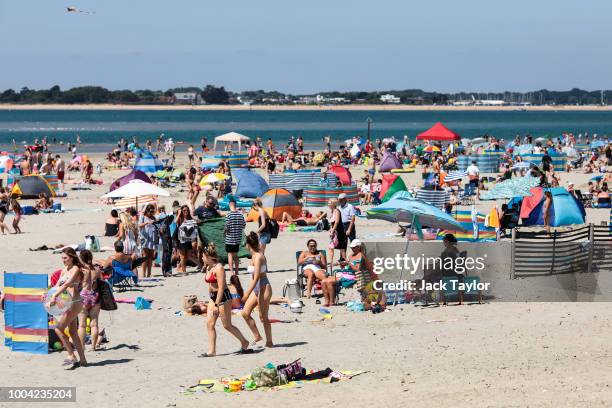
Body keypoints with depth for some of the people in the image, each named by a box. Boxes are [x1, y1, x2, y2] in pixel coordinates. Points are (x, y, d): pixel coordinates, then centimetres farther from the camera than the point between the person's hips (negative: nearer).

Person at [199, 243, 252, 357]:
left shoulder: (218, 268, -19)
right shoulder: (208, 268, 9)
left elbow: (221, 288, -23)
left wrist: (216, 304, -26)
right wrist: (212, 302, 21)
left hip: (223, 297, -9)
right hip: (213, 297, 9)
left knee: (227, 325, 0)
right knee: (209, 324, 0)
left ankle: (244, 343, 19)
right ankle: (211, 351, 2)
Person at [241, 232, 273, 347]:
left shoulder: (258, 257, -19)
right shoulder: (254, 255, 9)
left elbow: (256, 278, -23)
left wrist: (247, 293, -24)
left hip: (263, 288, -9)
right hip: (257, 288, 9)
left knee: (263, 317, -1)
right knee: (245, 313, 7)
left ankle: (269, 342, 9)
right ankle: (257, 336, 15)